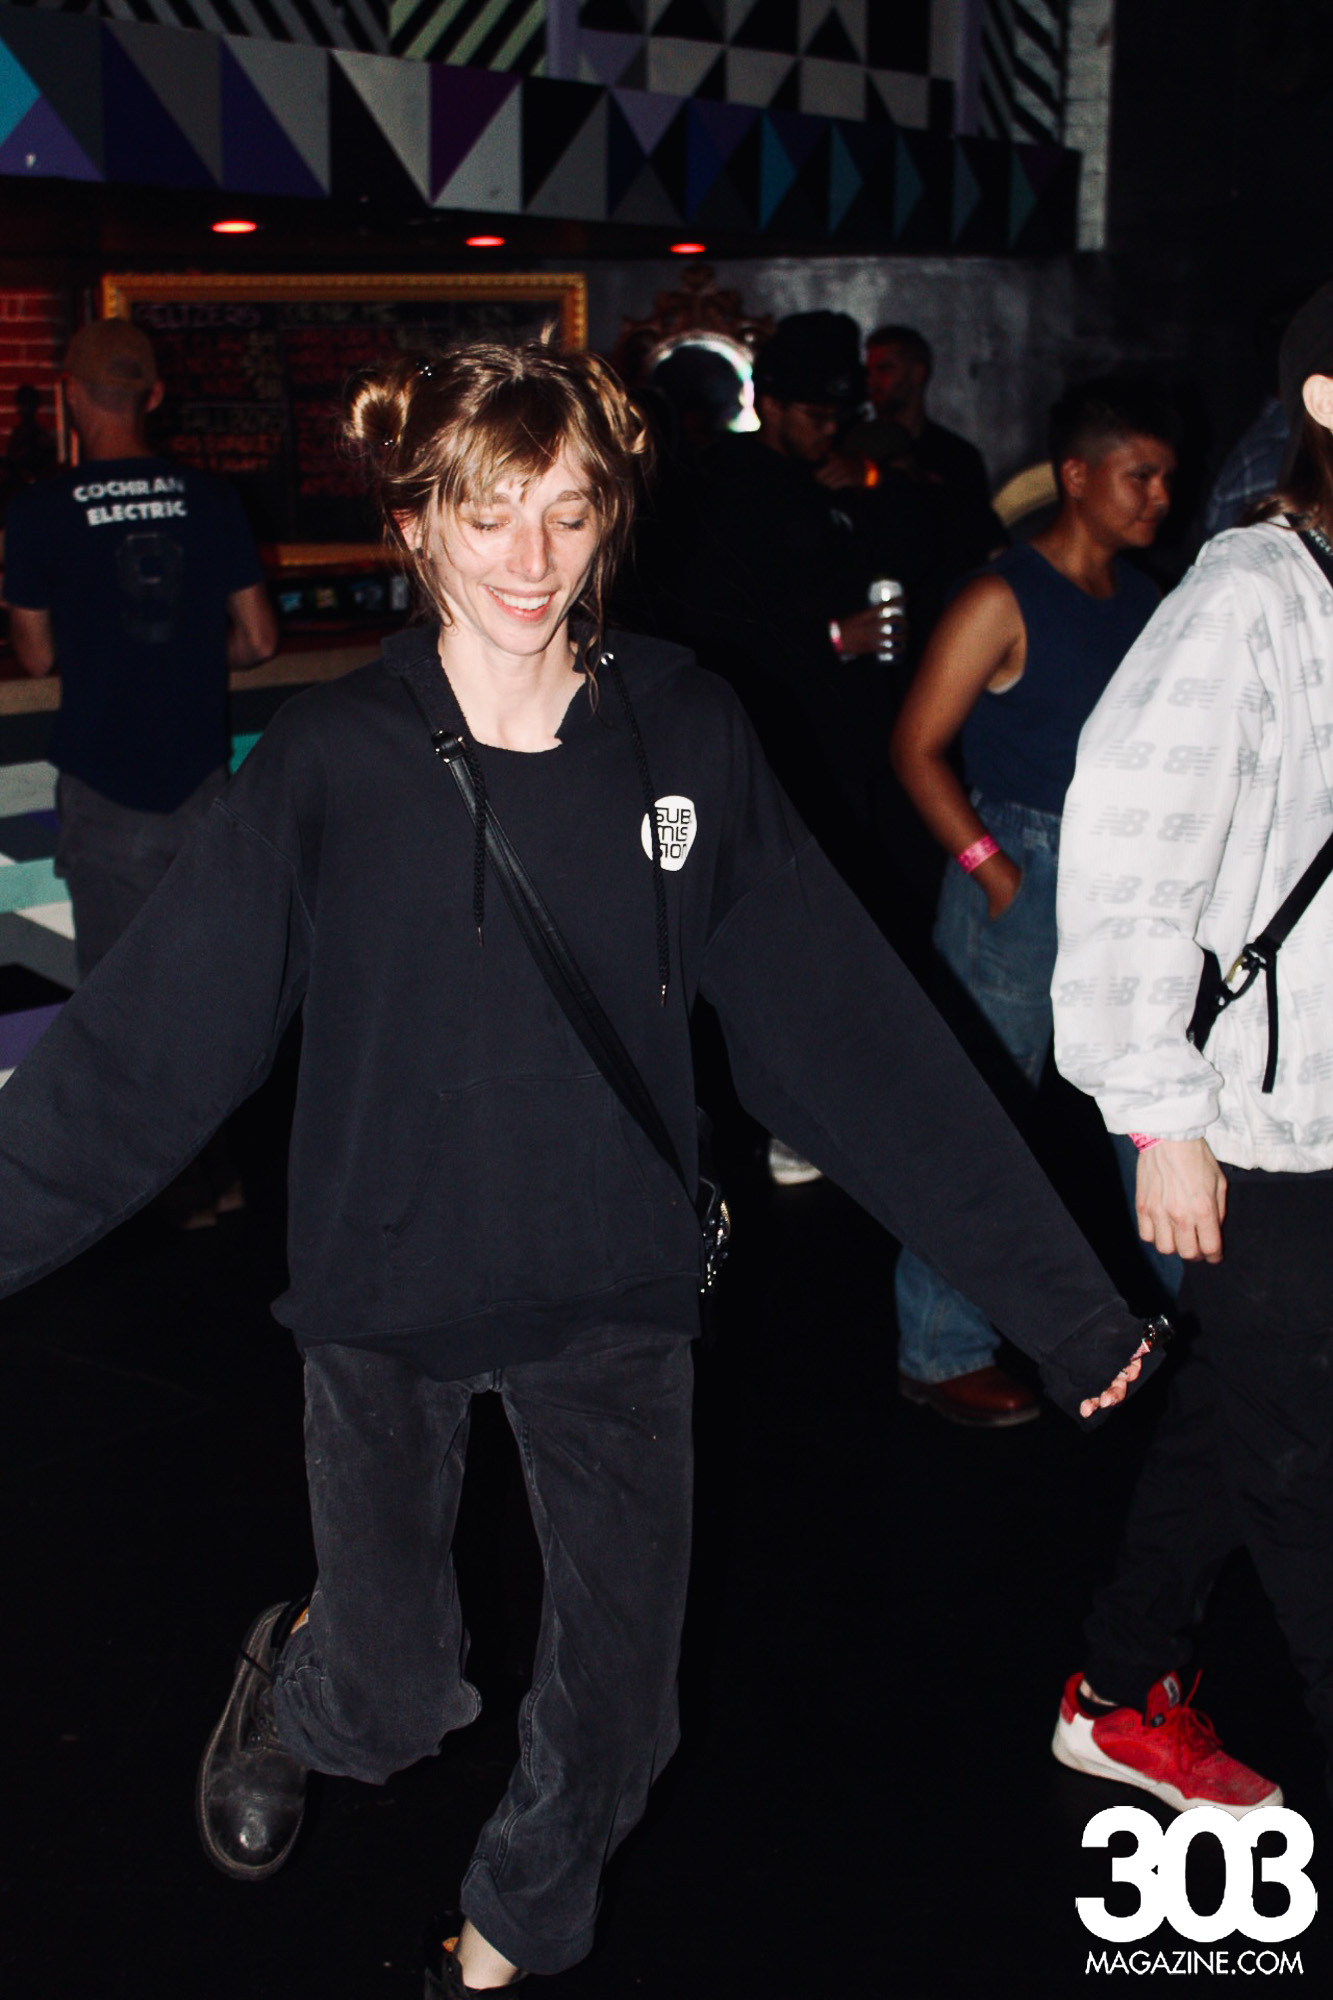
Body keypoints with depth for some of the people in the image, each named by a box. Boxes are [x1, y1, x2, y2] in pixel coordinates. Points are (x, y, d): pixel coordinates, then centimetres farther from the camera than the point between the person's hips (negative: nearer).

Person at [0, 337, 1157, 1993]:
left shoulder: (686, 739, -5)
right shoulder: (327, 766, -9)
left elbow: (853, 1030, -5)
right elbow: (140, 1044, -11)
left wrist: (1061, 1292, -5)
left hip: (617, 1297, 2)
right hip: (387, 1298, -1)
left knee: (619, 1703, 11)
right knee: (393, 1707, 8)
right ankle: (290, 1680, 46)